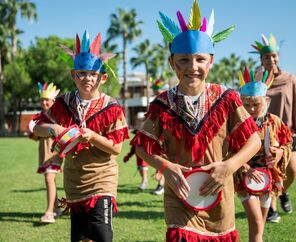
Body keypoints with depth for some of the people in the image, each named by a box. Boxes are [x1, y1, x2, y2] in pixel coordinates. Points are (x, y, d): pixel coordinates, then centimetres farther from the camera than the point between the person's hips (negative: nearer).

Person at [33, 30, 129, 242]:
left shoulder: (111, 108, -11)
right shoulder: (64, 104, 0)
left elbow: (116, 148, -11)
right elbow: (38, 128, 4)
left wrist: (93, 137, -26)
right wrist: (52, 129, -18)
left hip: (101, 181, -4)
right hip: (74, 181, 4)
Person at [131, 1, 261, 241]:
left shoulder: (226, 99, -7)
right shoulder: (163, 104, -6)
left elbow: (254, 140, -4)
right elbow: (142, 146, 2)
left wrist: (229, 166, -19)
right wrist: (164, 166, -16)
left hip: (218, 196, 2)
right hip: (180, 194, -1)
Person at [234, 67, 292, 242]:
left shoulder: (274, 122, -3)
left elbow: (287, 144, 9)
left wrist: (281, 153, -12)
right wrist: (245, 170, -24)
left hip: (269, 178, 4)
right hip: (245, 179, -4)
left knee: (260, 223, 17)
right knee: (256, 223, -12)